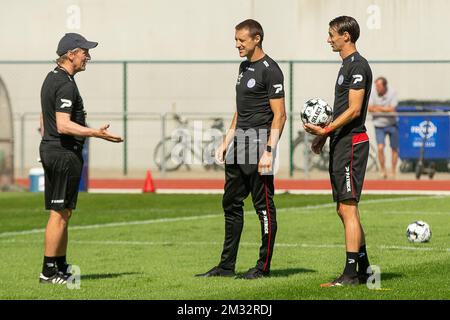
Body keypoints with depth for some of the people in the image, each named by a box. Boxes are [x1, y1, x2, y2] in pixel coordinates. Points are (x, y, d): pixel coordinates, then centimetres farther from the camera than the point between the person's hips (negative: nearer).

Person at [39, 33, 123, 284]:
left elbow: (45, 122, 22)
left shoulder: (52, 79, 16)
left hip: (50, 150, 11)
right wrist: (96, 133, -28)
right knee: (60, 213, -7)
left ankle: (61, 268, 18)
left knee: (63, 213, 14)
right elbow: (63, 125, -25)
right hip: (65, 153, -11)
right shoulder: (66, 84, -17)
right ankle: (49, 271, -6)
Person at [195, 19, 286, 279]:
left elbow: (279, 115, -15)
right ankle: (227, 265, 17)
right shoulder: (245, 67, 16)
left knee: (264, 206, -3)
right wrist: (226, 142, 19)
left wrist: (268, 151, -21)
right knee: (231, 204, 11)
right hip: (240, 143, 10)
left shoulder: (270, 70, -11)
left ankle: (264, 266, 2)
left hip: (259, 142, -10)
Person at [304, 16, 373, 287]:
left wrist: (325, 130, -20)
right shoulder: (347, 65, 19)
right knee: (344, 210, 12)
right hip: (341, 143, 11)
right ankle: (364, 269, 18)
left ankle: (351, 273, -12)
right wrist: (324, 135, 19)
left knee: (348, 208, -11)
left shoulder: (358, 66, -12)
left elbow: (354, 110, -18)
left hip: (351, 143, -11)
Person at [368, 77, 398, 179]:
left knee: (394, 149, 8)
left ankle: (393, 171, 22)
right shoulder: (373, 94, -5)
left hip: (392, 124, 0)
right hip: (379, 125, 0)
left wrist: (378, 108, -12)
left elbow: (392, 109, -16)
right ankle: (382, 170, -1)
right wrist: (385, 109, -17)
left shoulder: (392, 94, -9)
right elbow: (369, 108, -12)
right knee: (380, 148, -15)